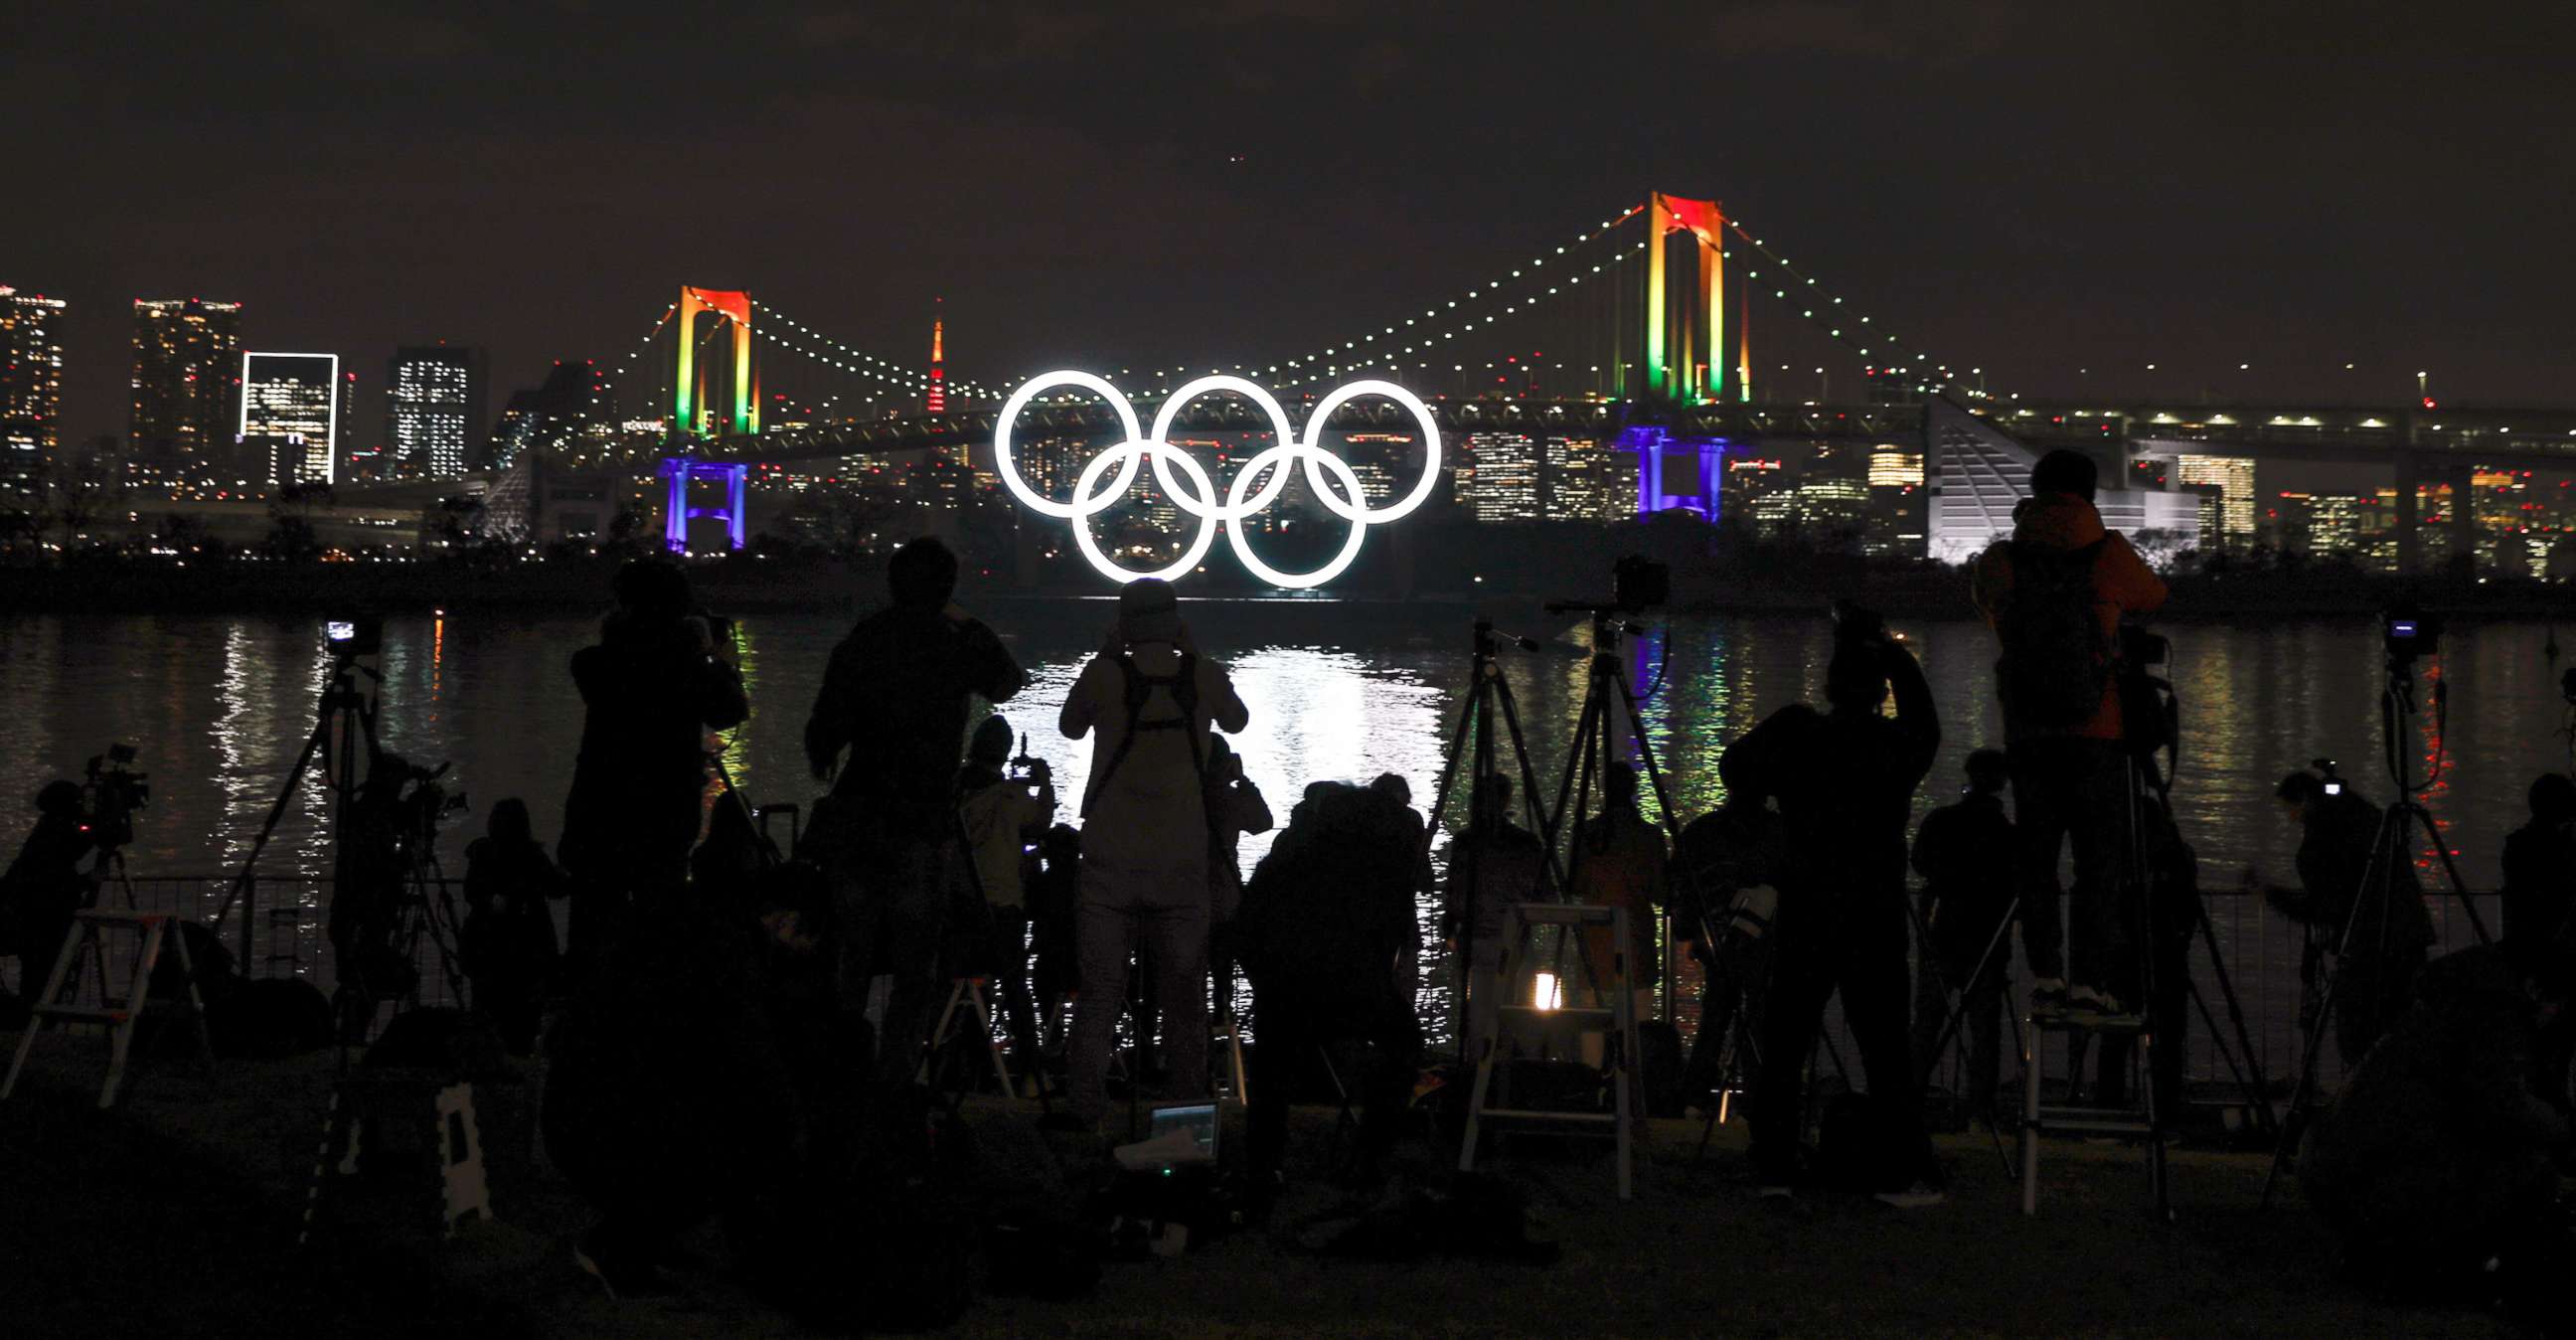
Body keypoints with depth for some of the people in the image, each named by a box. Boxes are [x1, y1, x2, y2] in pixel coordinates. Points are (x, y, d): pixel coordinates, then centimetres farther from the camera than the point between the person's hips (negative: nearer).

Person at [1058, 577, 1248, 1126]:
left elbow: (1070, 727, 11)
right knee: (1184, 990, 10)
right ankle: (1189, 1097, 14)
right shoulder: (1204, 675, -4)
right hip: (1182, 855, 1)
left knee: (1099, 986, 5)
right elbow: (1236, 721, 18)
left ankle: (1085, 1100, 4)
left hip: (1110, 857, -1)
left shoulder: (1104, 675, -8)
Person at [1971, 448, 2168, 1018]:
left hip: (2026, 731, 2)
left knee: (2036, 855, 8)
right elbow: (2154, 597, 15)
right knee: (2099, 856, 2)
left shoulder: (2000, 562, 3)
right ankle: (2090, 978, -2)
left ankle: (2045, 971, 1)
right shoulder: (2108, 554, -2)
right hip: (2097, 731, -2)